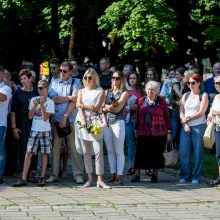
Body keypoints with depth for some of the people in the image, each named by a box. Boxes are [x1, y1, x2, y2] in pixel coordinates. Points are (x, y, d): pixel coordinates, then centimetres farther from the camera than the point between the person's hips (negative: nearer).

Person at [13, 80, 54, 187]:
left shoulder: (50, 102, -1)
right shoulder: (33, 100, 7)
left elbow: (45, 118, -9)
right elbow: (30, 116, 3)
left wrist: (42, 104, -14)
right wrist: (35, 105, -9)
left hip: (45, 131, -2)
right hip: (34, 130, 2)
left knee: (44, 154, 2)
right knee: (29, 153, -5)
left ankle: (42, 177, 11)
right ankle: (23, 179, -8)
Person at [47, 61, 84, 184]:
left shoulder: (76, 83, 2)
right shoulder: (54, 83, 11)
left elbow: (74, 102, -6)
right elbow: (54, 99, -3)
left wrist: (65, 117, -12)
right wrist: (70, 97, -7)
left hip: (71, 119, -2)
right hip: (56, 119, 2)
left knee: (74, 147, -2)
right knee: (55, 147, 3)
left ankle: (78, 174, 1)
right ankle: (54, 175, 8)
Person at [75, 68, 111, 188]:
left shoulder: (100, 91, 6)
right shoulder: (81, 91, 15)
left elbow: (96, 107, -5)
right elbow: (79, 107, 1)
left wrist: (82, 105, 1)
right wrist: (83, 120, -14)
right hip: (82, 121, 3)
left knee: (98, 151, -10)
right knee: (86, 152, 4)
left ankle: (100, 180, -11)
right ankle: (90, 178, 9)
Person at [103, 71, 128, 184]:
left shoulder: (124, 93, 2)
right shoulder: (107, 92, 14)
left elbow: (117, 109, -8)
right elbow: (102, 107, 4)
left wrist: (107, 107, -1)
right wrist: (111, 106, -11)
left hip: (118, 122, -5)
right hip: (106, 122, 5)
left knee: (119, 151, -4)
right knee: (110, 150, 6)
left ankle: (119, 176, -4)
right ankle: (113, 174, 11)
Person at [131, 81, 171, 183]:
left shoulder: (161, 101, 2)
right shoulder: (141, 101, 8)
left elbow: (167, 117, 3)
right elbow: (138, 116, 13)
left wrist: (169, 131, 0)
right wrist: (136, 129, 9)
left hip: (158, 133, -1)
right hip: (143, 133, 2)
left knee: (156, 154, 3)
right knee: (141, 153, 0)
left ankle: (155, 175, 13)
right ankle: (137, 175, 5)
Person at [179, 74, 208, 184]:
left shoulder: (203, 95, 2)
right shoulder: (185, 96, 15)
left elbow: (201, 112, -7)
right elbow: (181, 112, 8)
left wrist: (188, 118, -6)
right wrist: (185, 124, -6)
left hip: (199, 126, -4)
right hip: (186, 126, 4)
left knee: (198, 152, -3)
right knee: (183, 151, -2)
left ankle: (196, 177, 4)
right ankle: (186, 175, 10)